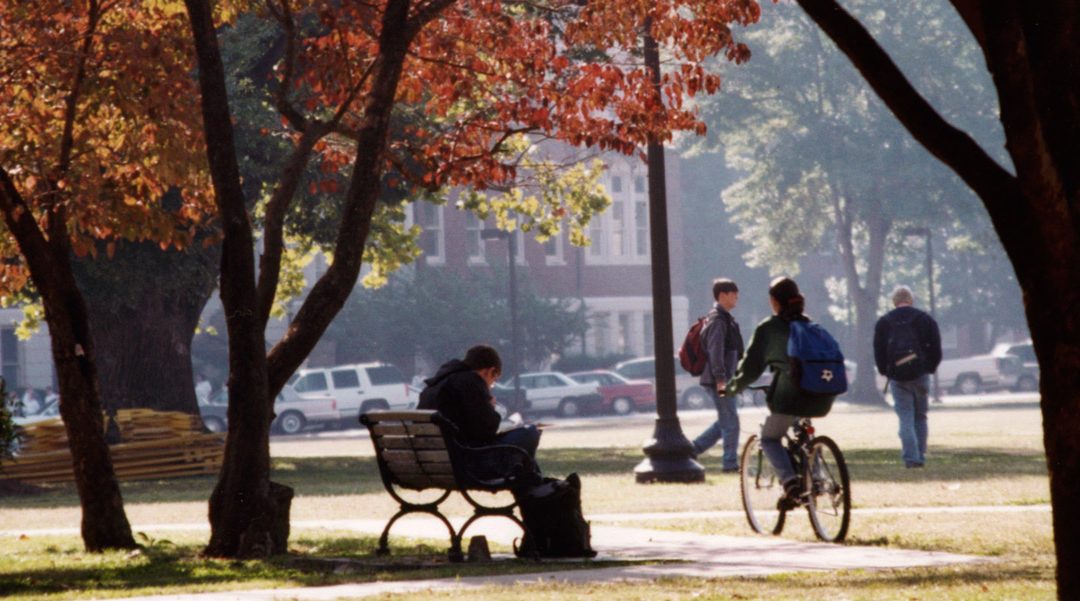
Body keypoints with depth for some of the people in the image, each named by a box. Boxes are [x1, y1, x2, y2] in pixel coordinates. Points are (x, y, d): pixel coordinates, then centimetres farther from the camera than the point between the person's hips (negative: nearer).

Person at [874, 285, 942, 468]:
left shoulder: (883, 323, 4)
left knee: (905, 418, -1)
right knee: (920, 417, 12)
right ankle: (920, 457, 11)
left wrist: (886, 372, 14)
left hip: (897, 378, -1)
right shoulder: (925, 319, 4)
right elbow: (936, 350, 4)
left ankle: (910, 457, -12)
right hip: (921, 376, 1)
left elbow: (878, 352, 4)